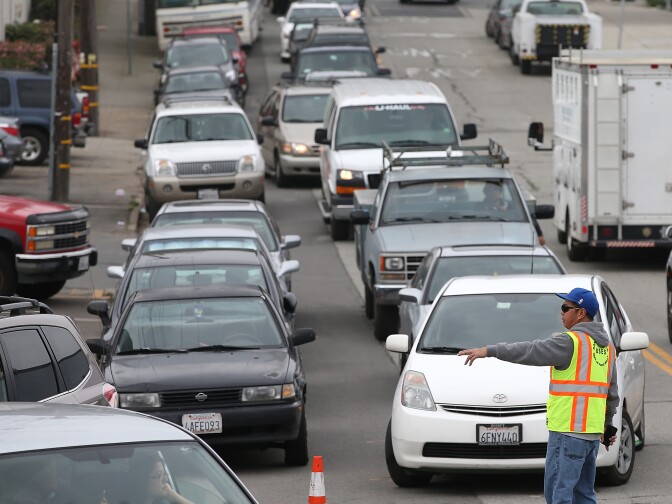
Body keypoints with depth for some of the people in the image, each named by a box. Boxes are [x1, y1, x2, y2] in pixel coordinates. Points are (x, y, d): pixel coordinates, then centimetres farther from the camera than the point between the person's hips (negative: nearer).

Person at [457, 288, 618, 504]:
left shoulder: (570, 342, -11)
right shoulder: (606, 345, 17)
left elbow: (531, 351, -16)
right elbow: (612, 392, 22)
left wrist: (490, 351, -13)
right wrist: (608, 425, 29)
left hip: (568, 431, -9)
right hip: (593, 431, 9)